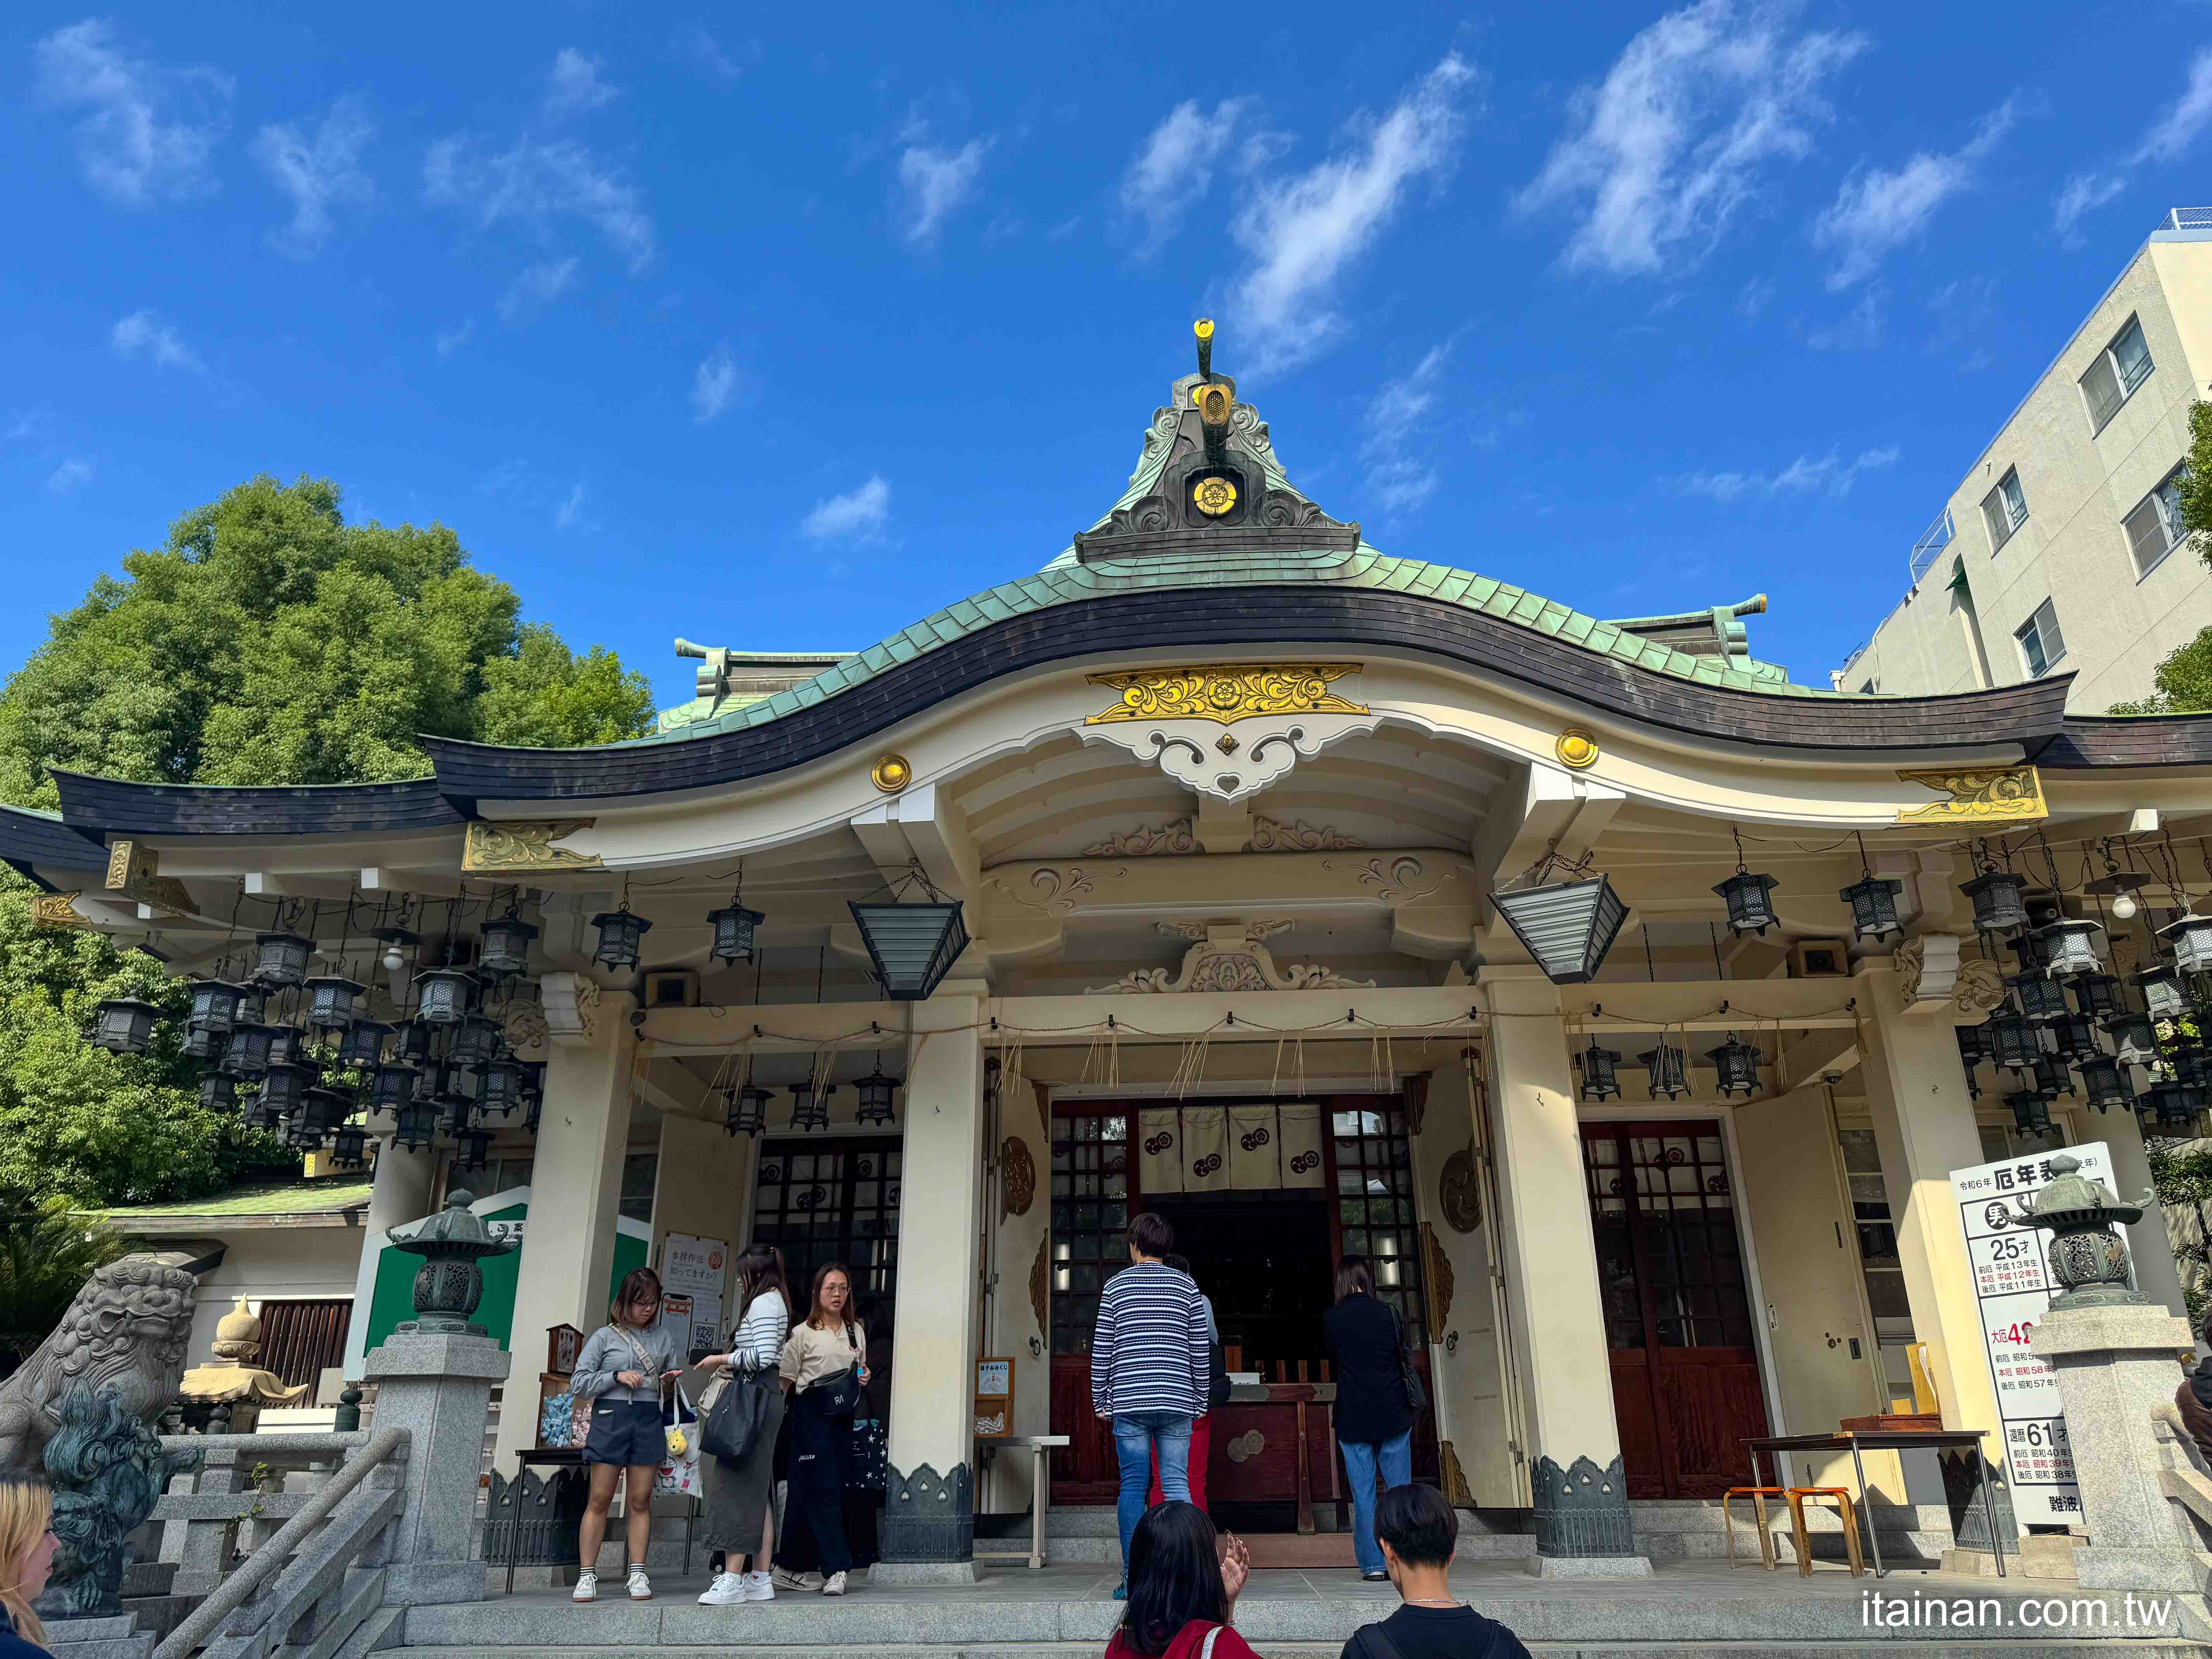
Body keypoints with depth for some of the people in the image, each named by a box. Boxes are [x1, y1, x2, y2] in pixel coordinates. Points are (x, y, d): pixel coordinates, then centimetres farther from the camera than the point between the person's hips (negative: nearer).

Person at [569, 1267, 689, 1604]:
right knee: (599, 1500, -1)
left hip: (649, 1420, 2)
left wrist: (675, 1380, -2)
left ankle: (638, 1574, 9)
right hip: (610, 1418, -2)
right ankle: (587, 1576, 8)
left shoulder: (664, 1336, 13)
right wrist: (617, 1377, -11)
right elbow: (578, 1383, 0)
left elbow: (674, 1374, 21)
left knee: (640, 1501, 4)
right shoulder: (605, 1337, 3)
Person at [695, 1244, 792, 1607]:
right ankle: (761, 1579, 12)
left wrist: (723, 1358, -10)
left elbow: (763, 1356, -21)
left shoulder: (764, 1302, -10)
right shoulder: (774, 1301, 20)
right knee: (758, 1489, 10)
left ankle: (732, 1578, -7)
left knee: (736, 1484, -8)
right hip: (767, 1398, 10)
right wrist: (732, 1364, 16)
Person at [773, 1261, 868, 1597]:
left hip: (842, 1418, 5)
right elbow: (784, 1381, -3)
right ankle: (836, 1569, -6)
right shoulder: (803, 1334, -3)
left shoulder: (857, 1332, 12)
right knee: (823, 1489, -9)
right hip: (811, 1415, -5)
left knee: (822, 1491, 6)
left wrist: (864, 1378, 2)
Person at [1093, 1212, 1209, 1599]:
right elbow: (1199, 1350, 6)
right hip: (1177, 1401, 1)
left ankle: (1133, 1578, 3)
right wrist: (1199, 1400, 15)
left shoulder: (1117, 1285, 3)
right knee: (1177, 1484, 4)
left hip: (1128, 1402, -1)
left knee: (1133, 1486, 4)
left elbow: (1102, 1349, 3)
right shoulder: (1187, 1287, 6)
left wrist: (1100, 1401, 11)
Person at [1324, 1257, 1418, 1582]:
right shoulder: (1388, 1312, -2)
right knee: (1400, 1488, 8)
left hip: (1353, 1417, -1)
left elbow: (1333, 1366, 7)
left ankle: (1373, 1564, 5)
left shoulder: (1331, 1319, -4)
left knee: (1363, 1492, 5)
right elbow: (1402, 1357, 7)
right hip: (1393, 1414, 1)